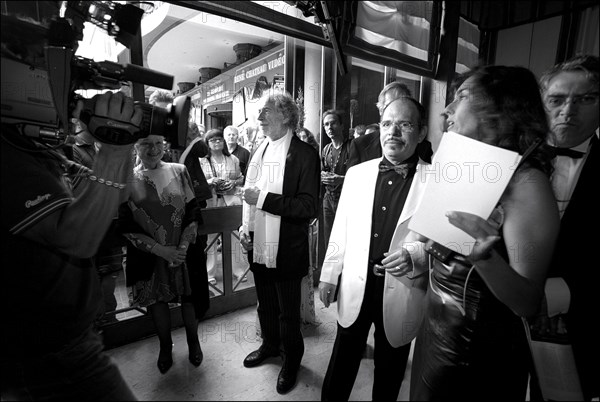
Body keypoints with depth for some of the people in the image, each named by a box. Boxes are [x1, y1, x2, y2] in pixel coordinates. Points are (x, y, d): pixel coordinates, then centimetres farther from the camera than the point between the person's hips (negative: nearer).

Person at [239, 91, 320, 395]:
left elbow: (309, 207, -20)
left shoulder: (304, 155, -14)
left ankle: (292, 360, 40)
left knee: (288, 312, 14)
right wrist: (245, 227, 3)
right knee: (265, 305, 25)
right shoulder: (259, 151, 7)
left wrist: (263, 198, -24)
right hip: (258, 247, 6)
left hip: (287, 252, -6)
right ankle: (270, 345, 51)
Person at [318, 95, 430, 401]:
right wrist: (329, 274, 7)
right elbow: (340, 230, 4)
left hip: (401, 293, -1)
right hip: (355, 288, 2)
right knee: (341, 366, 19)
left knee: (389, 371, 21)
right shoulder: (356, 173, 1)